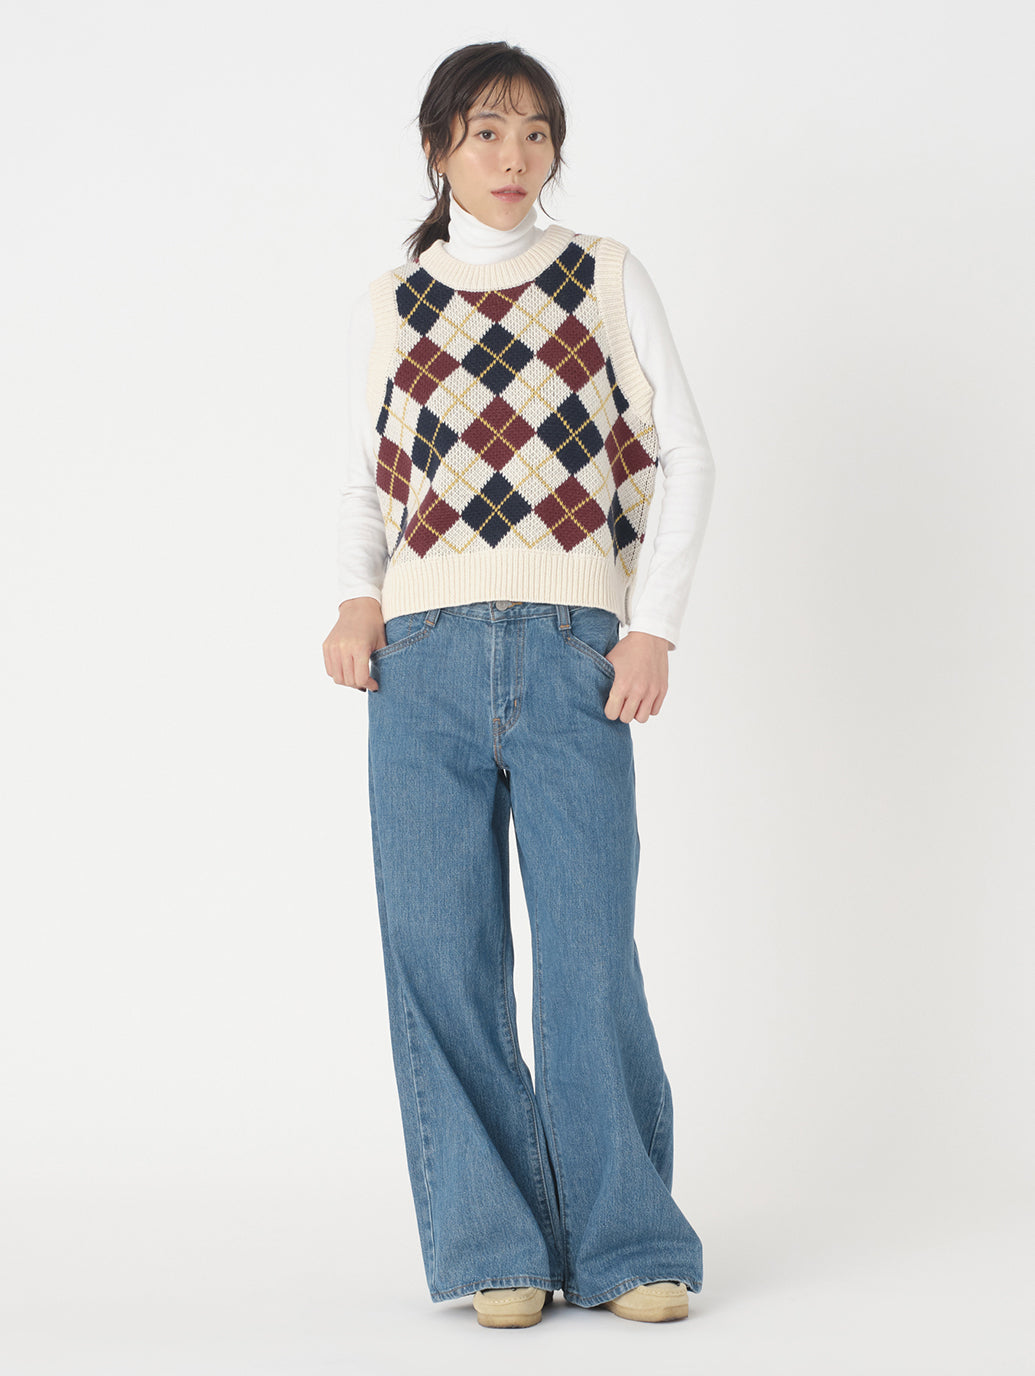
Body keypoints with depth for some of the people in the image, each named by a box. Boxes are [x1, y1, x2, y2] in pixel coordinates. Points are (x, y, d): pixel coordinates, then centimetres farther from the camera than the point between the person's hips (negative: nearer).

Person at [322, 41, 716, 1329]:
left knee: (590, 955, -5)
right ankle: (498, 1248, 10)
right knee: (442, 958, 0)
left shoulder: (606, 277, 9)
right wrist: (355, 596, 0)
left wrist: (655, 627, -1)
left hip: (572, 653, -1)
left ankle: (625, 1244, 9)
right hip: (424, 655, 2)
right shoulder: (389, 305, 13)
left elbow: (683, 459, 9)